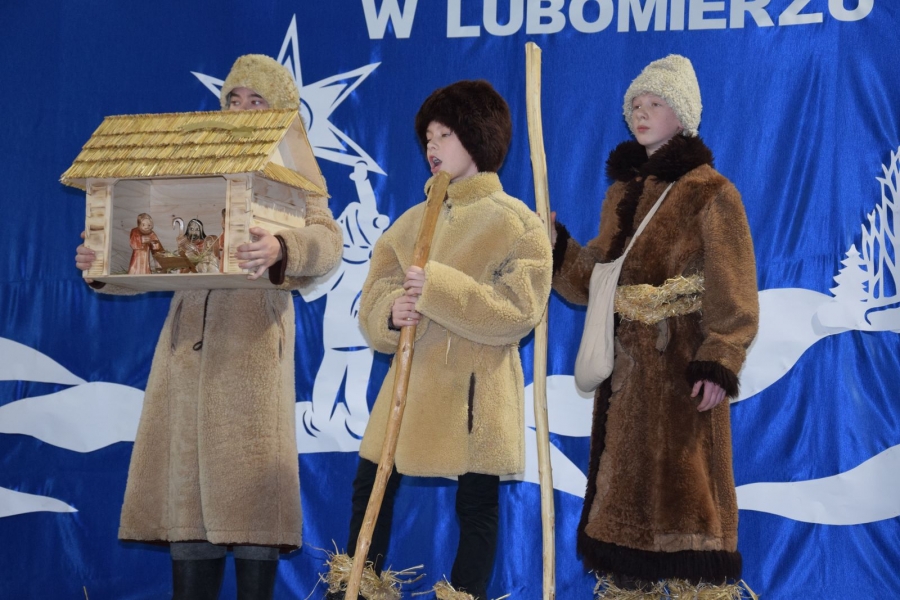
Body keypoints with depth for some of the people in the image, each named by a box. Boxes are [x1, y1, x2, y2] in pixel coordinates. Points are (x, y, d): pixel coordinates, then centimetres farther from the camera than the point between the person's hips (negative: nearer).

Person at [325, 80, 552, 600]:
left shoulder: (520, 225, -5)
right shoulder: (412, 222, 12)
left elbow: (518, 313, -16)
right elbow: (373, 302, 8)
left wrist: (437, 288, -22)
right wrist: (391, 313, -16)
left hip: (477, 391, -6)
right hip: (412, 381, 6)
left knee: (477, 505, 2)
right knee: (370, 492, 9)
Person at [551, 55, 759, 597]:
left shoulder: (710, 192, -7)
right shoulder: (622, 190, 14)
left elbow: (732, 293, -12)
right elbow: (595, 279, 15)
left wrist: (720, 363, -20)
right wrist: (556, 246, -1)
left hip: (681, 364, -7)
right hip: (625, 364, 7)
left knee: (679, 481, -6)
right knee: (624, 483, 10)